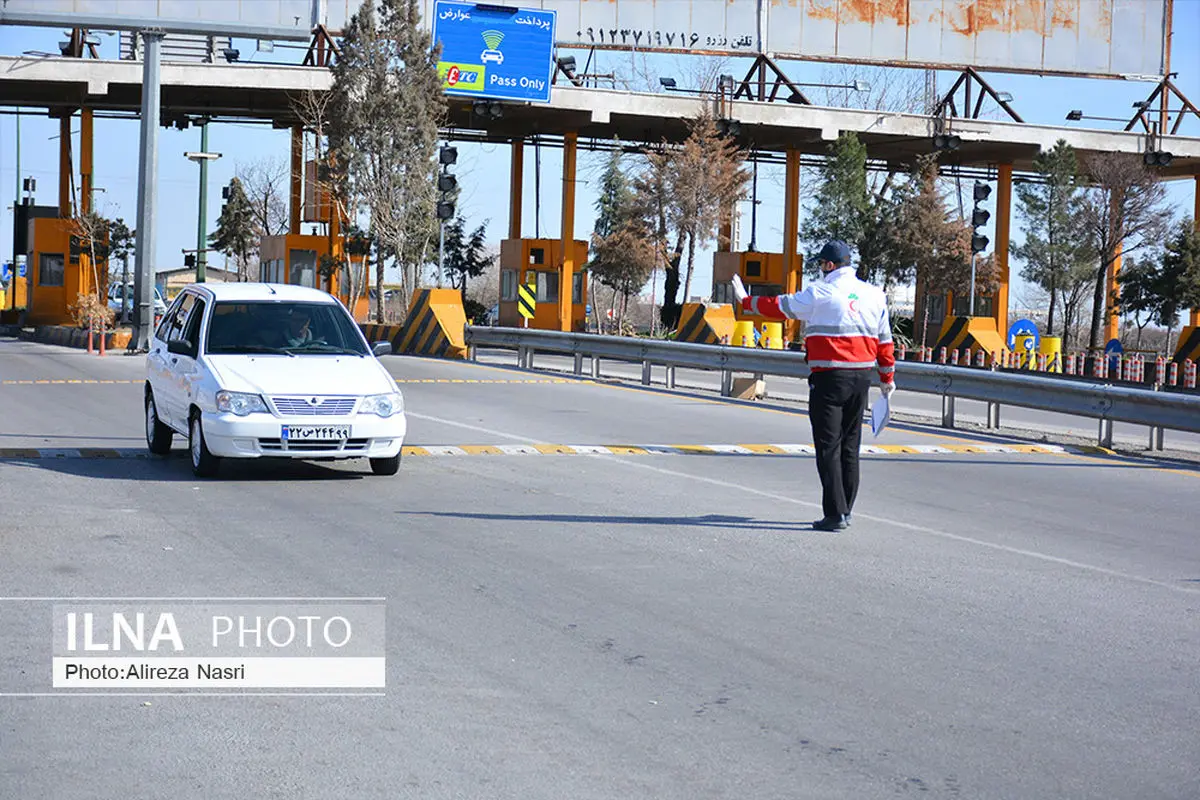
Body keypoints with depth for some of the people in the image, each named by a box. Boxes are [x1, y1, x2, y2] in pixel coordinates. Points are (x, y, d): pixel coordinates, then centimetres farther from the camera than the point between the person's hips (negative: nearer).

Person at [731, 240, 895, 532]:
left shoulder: (821, 294, -8)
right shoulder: (874, 295, 8)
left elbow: (781, 307, 3)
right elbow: (884, 341, 13)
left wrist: (746, 301, 18)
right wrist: (887, 377, 24)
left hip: (829, 378, -6)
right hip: (862, 377, 6)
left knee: (828, 447, -3)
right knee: (849, 446, 15)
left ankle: (835, 513, -7)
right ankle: (845, 510, 20)